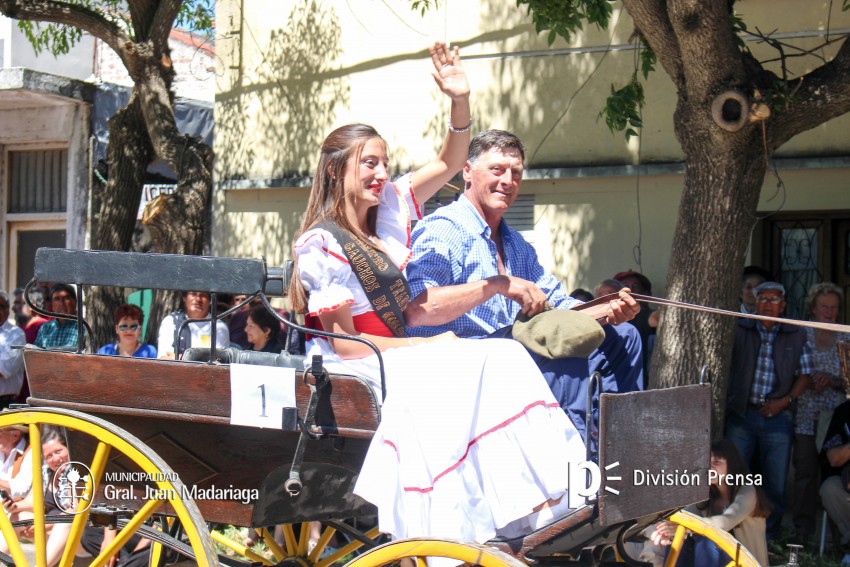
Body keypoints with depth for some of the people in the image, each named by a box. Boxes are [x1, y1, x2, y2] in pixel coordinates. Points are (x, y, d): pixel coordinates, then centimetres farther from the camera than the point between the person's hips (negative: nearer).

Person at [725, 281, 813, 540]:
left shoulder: (796, 336, 8)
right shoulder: (739, 330, 5)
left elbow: (804, 374, 8)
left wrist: (785, 400, -4)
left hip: (777, 418, 1)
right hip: (741, 414, 0)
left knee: (776, 483, 4)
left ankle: (769, 536, 17)